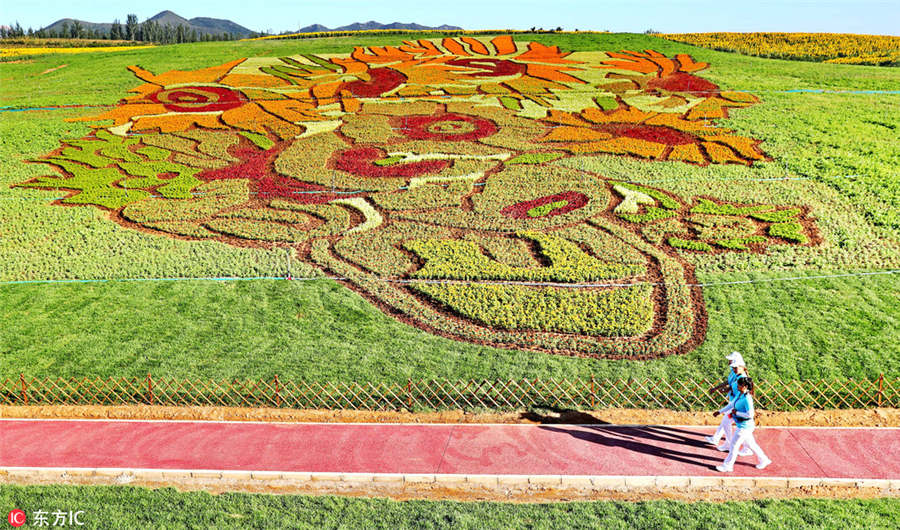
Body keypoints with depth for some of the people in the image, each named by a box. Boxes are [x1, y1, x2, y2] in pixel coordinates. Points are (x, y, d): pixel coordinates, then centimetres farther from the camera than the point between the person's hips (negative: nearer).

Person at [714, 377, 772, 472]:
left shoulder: (747, 399, -24)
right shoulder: (739, 394, 3)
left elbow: (750, 414, -26)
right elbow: (731, 405, 16)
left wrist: (736, 412, -19)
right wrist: (720, 411, 16)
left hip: (745, 426, -9)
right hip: (742, 425, 9)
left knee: (734, 445, 2)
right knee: (751, 444, 21)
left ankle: (727, 466, 13)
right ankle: (763, 460, 36)